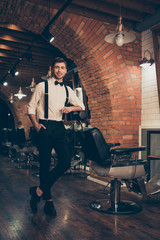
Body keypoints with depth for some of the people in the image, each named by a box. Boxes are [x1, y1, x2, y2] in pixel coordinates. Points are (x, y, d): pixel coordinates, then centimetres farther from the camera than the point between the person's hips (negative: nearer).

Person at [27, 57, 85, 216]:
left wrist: (71, 108, 1)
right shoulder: (42, 86, 5)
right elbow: (31, 107, 5)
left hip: (60, 127, 4)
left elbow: (81, 106, 23)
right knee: (45, 164, 0)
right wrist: (36, 125, -10)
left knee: (65, 162, -8)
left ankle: (40, 190, 7)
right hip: (45, 127, -4)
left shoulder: (67, 90, 16)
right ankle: (48, 200, 17)